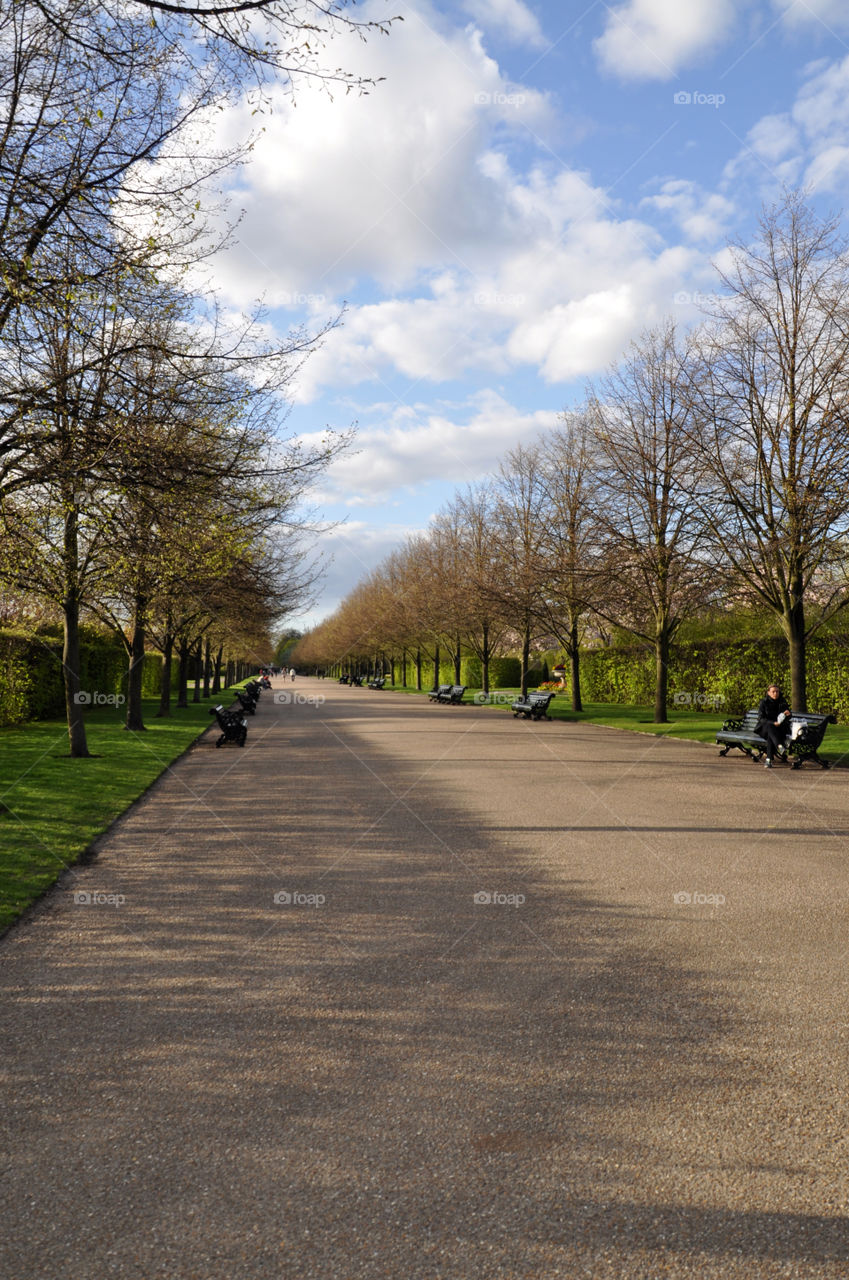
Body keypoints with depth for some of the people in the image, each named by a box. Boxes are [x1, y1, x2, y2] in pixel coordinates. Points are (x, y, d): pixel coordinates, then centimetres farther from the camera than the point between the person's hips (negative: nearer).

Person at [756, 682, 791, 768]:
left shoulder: (783, 702, 7)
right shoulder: (764, 702, 0)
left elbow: (788, 719, 9)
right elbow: (761, 718, -7)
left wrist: (788, 714, -17)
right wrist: (773, 723, -24)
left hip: (779, 728, 1)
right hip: (764, 728, -1)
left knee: (770, 736, -34)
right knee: (769, 726, -38)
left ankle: (769, 759, -40)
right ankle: (780, 746, -59)